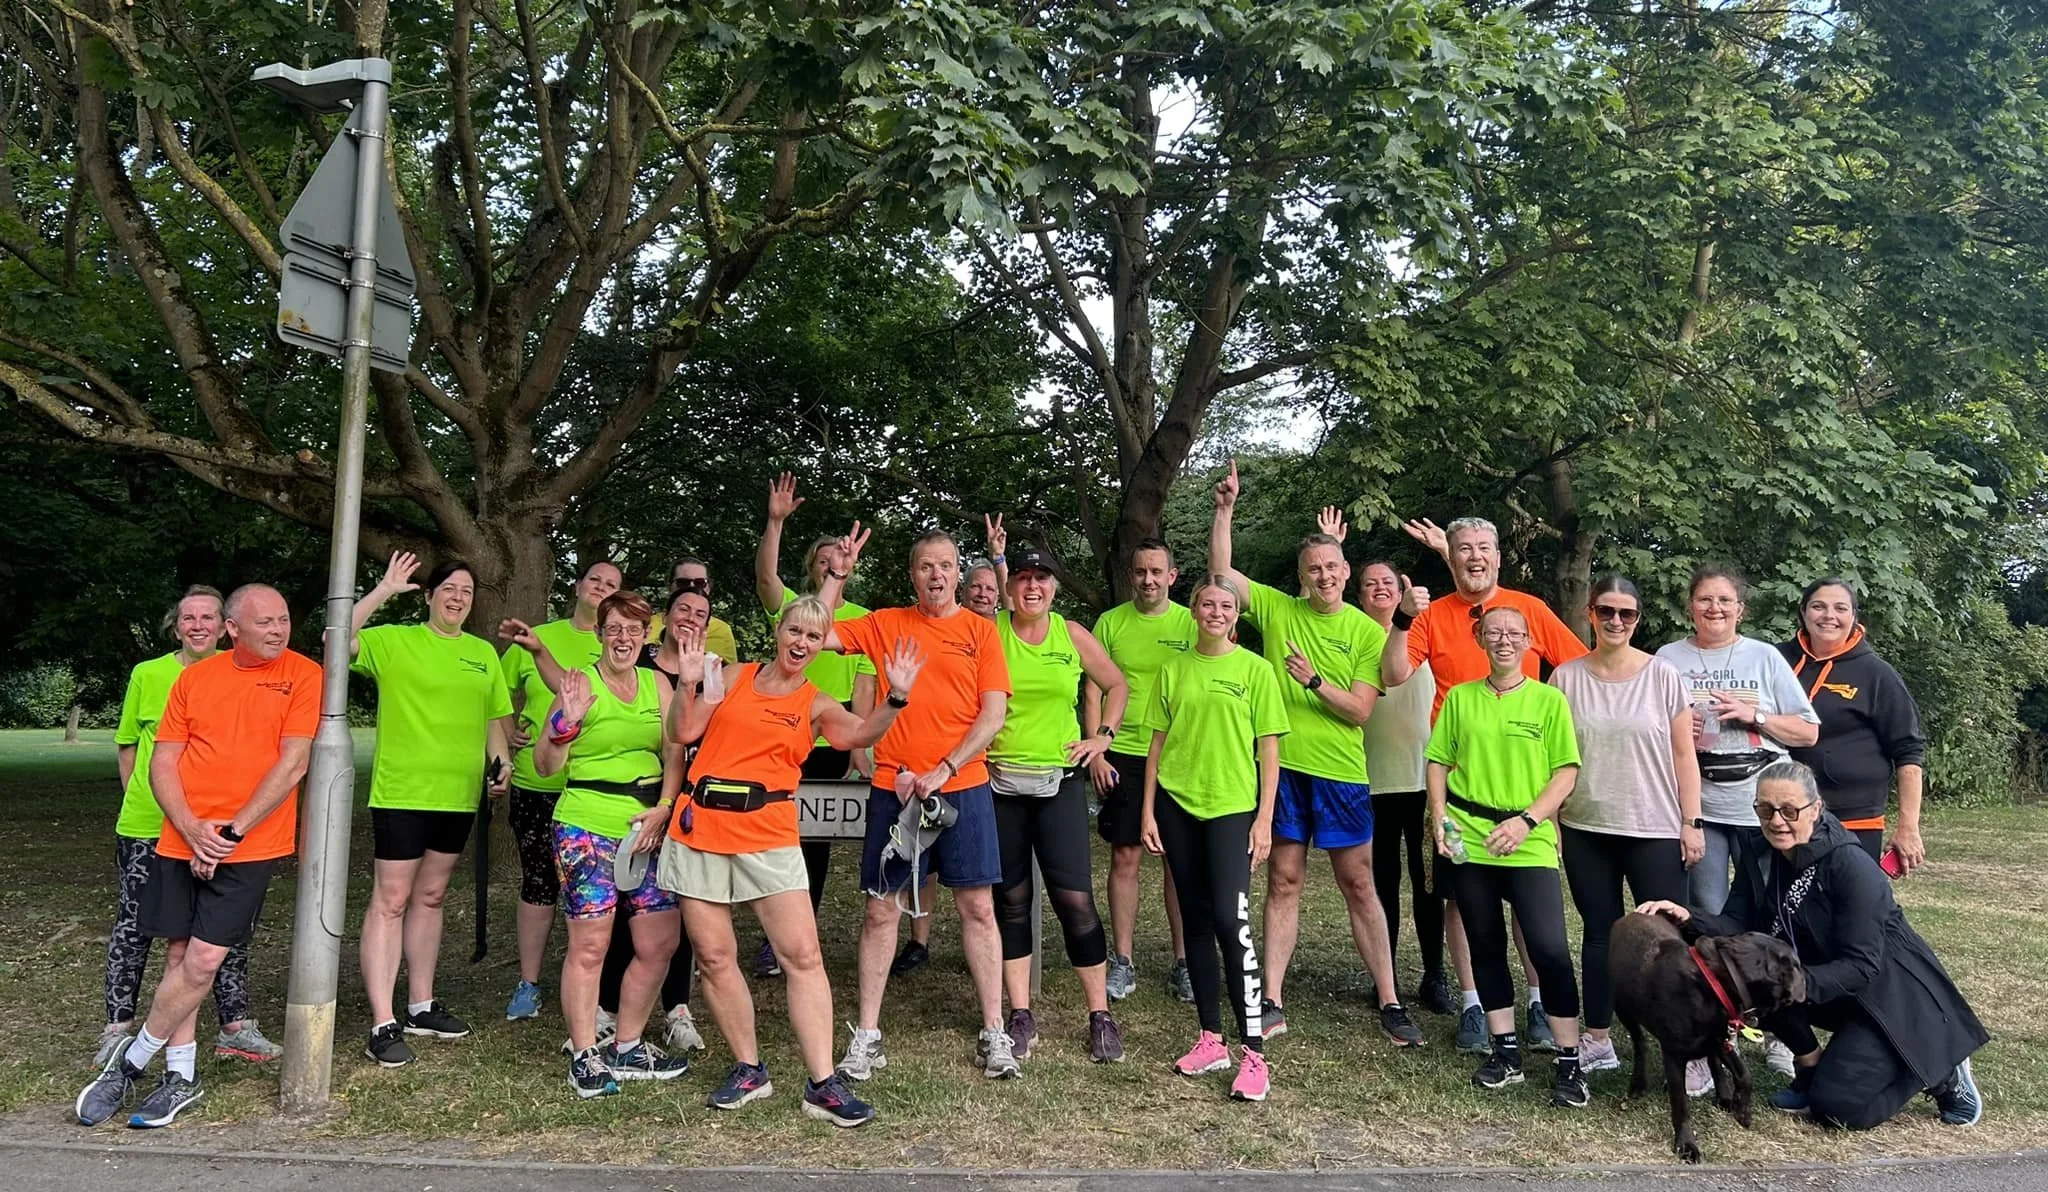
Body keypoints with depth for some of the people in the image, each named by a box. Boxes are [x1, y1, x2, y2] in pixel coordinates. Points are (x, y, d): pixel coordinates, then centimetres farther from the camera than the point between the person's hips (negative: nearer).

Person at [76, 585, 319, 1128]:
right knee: (179, 956, 8)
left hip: (250, 845, -4)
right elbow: (163, 763, 5)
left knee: (203, 961, -6)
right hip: (181, 842, 4)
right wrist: (192, 830, -9)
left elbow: (293, 764, -11)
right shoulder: (194, 677, 6)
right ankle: (181, 1078, 23)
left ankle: (130, 1063, 15)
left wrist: (232, 832, -12)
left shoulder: (303, 674, -5)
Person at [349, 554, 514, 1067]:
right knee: (390, 901, -4)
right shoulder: (394, 640, -3)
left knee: (430, 898, 15)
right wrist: (385, 589, -20)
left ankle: (421, 1006, 26)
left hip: (458, 795, 6)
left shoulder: (483, 653, 12)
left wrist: (501, 762, 2)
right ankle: (383, 1023, 0)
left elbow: (494, 719, 18)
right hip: (401, 793, -5)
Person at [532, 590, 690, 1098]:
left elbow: (675, 753, 9)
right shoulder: (581, 684, -3)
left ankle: (627, 1048, 22)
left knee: (661, 942, 6)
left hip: (647, 830, 5)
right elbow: (546, 765, -3)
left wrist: (663, 808, -5)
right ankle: (585, 1058, 12)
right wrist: (566, 720, -19)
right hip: (587, 827, -5)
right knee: (589, 944, -3)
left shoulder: (657, 684, 11)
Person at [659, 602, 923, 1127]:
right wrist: (688, 683, -6)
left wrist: (897, 697, -27)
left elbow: (861, 733, -12)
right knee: (714, 956, 6)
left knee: (803, 955, -8)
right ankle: (748, 1069, 21)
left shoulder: (815, 704, 7)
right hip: (700, 827, 2)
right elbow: (684, 733, 8)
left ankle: (822, 1085, -3)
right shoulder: (733, 677, 11)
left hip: (768, 835, -1)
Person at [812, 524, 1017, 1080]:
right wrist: (839, 575, -3)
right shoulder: (885, 624, 7)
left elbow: (993, 713, -4)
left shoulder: (980, 630, 2)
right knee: (881, 908, 5)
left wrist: (943, 771, -11)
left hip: (962, 787, -1)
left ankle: (993, 1032, 13)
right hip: (894, 787, 1)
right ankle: (867, 1034, 16)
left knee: (977, 906, 3)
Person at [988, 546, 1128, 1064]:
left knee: (1075, 898, -5)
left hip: (1060, 781, 0)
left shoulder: (1072, 635, 4)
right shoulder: (988, 632, -2)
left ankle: (1100, 1015, 7)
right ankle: (1020, 1015, 17)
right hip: (999, 781, 0)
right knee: (1011, 898, 6)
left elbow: (1116, 685, 16)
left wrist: (1104, 736, 6)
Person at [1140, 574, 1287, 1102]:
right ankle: (1211, 1039, 19)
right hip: (1177, 803, 4)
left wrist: (1264, 818, -6)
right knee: (1196, 920, 9)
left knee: (1231, 919, -13)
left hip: (1233, 806, -3)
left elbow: (1268, 749, 0)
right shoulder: (1173, 669, 9)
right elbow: (1158, 741, 11)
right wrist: (1148, 810, 6)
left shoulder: (1255, 670, 1)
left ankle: (1253, 1052, -5)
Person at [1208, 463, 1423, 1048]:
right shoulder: (1278, 609, 4)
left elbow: (1359, 711, -7)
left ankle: (1390, 1002, 17)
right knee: (1283, 882, 7)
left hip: (1341, 773, -1)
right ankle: (1272, 1002, 13)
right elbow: (1221, 571, -3)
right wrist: (1225, 509, -11)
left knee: (1359, 885, 7)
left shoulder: (1368, 632, -1)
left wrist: (1314, 680, -21)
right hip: (1282, 765, 1)